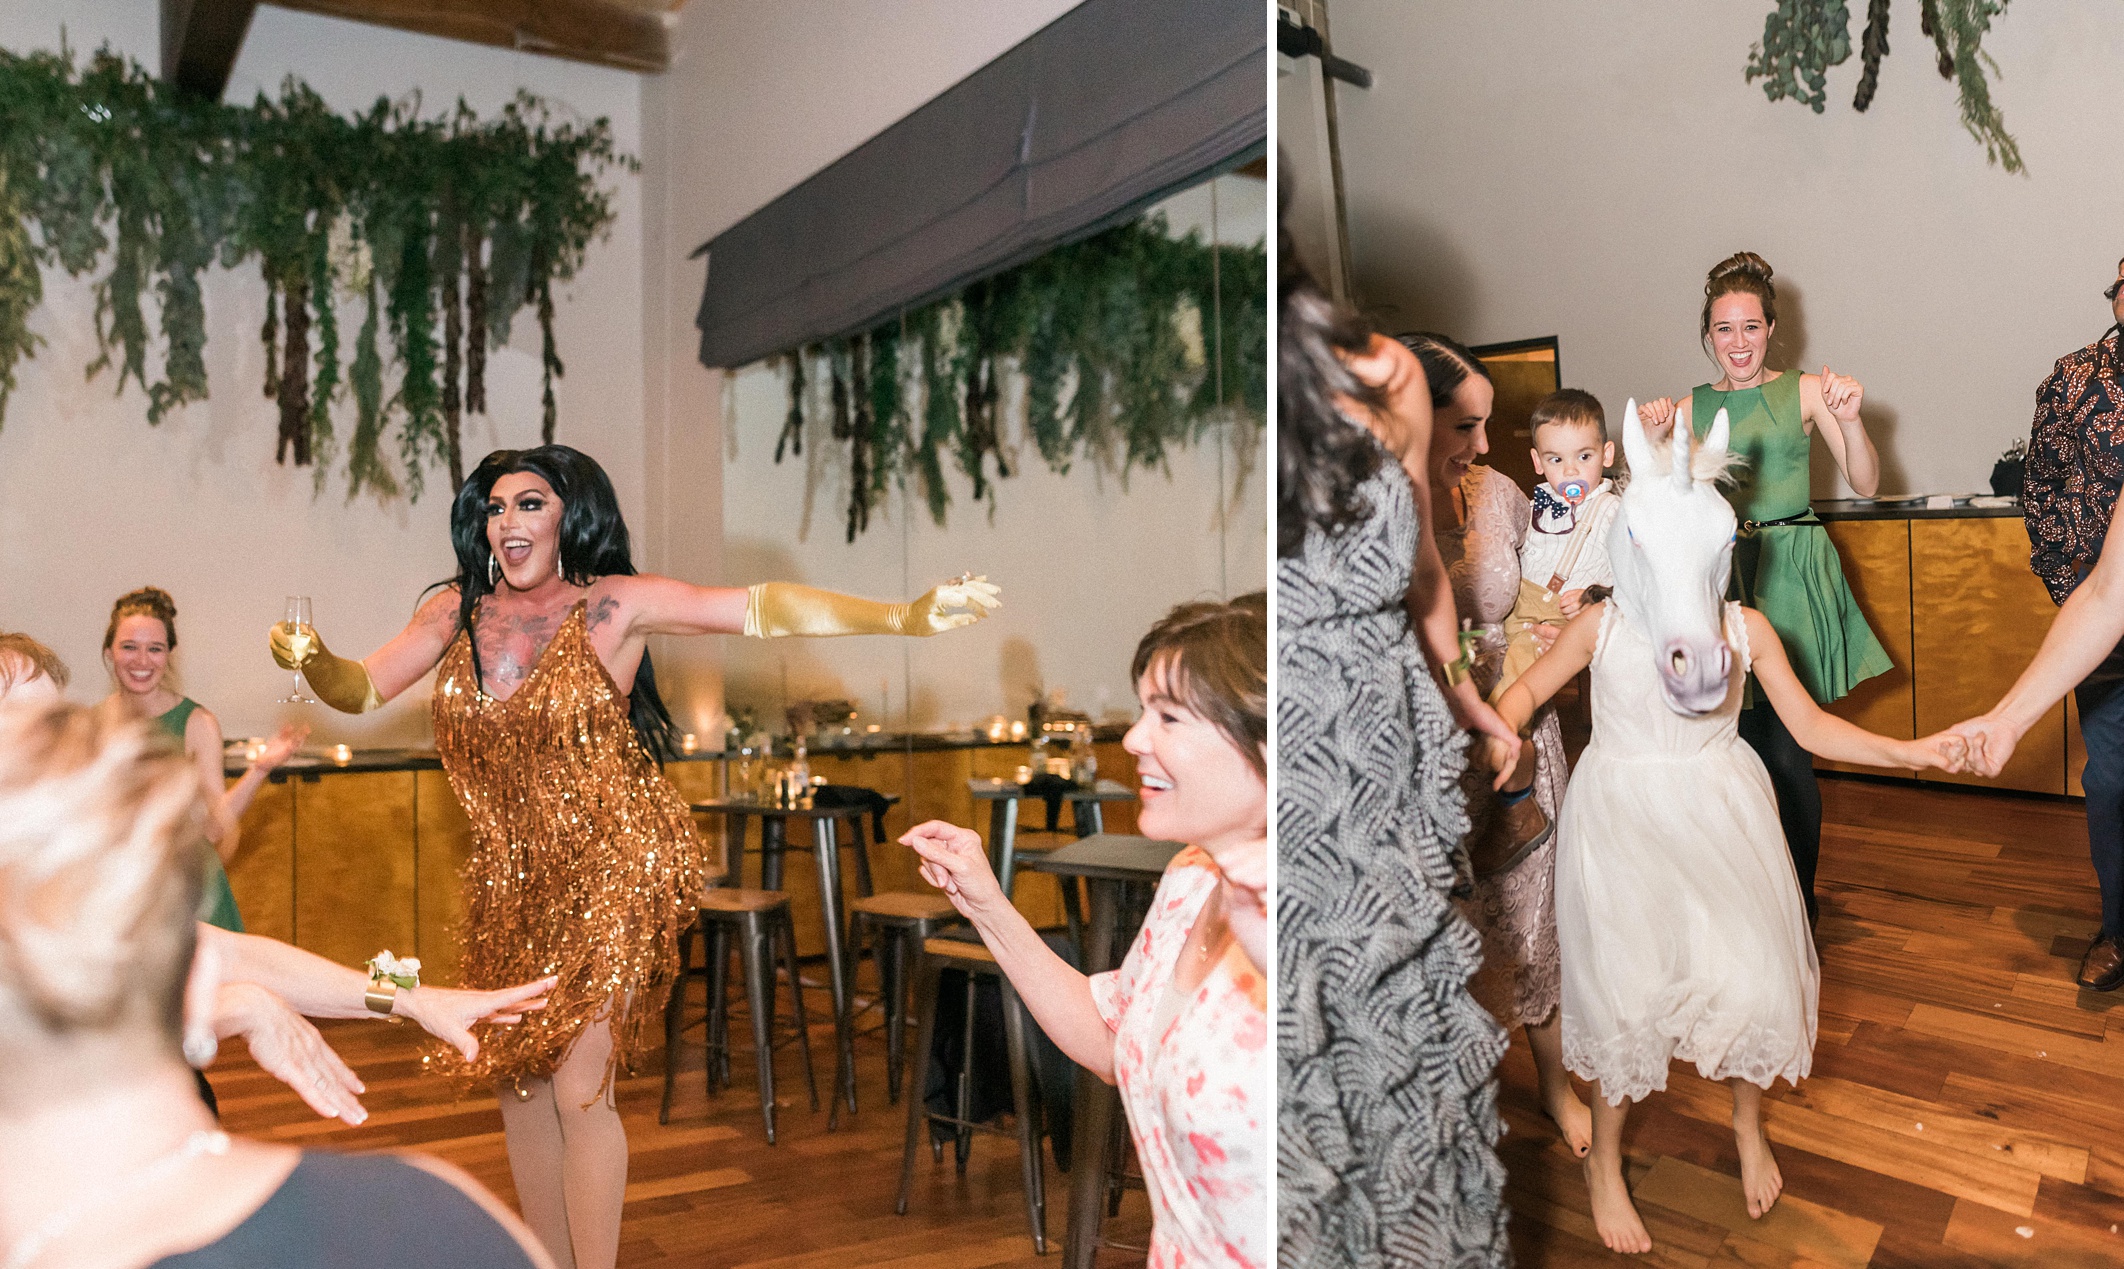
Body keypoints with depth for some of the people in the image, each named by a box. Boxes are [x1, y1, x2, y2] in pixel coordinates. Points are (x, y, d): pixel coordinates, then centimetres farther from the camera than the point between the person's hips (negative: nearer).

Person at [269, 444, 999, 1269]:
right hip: (508, 879, 5)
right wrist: (310, 660, -13)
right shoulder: (459, 612, 4)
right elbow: (359, 690, 11)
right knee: (516, 1080, 12)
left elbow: (762, 608, -20)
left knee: (578, 1088, -7)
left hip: (608, 870, -5)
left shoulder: (614, 605, -11)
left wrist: (908, 617, -30)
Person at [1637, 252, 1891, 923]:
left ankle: (1800, 902, 13)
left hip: (1792, 573, -2)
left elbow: (1867, 485, 0)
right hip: (1722, 573, 2)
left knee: (1786, 752, -5)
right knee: (1743, 745, 6)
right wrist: (1656, 439, -10)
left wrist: (1851, 420, -16)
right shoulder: (1692, 406, 8)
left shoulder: (1804, 392, 2)